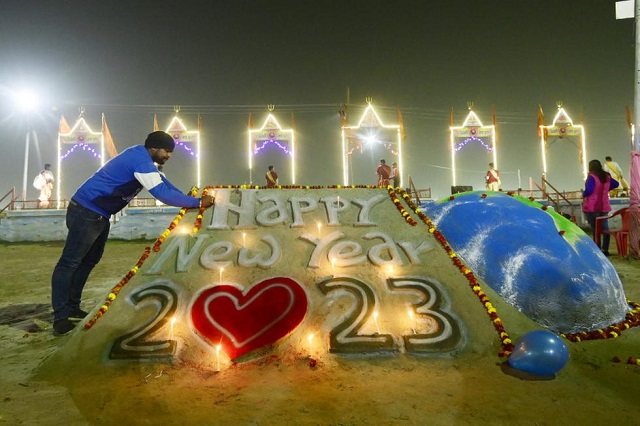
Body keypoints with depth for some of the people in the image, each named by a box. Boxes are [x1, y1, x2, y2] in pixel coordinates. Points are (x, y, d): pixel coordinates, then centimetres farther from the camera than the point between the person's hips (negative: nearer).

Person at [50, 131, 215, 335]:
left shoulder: (142, 156, 10)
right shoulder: (141, 161, -23)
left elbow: (163, 182, 18)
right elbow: (163, 193, -28)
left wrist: (189, 199, 8)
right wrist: (198, 202, -23)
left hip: (99, 214, 11)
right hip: (86, 212, -11)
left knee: (89, 260, 16)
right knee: (70, 262, -5)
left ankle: (72, 307, 25)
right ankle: (60, 316, -1)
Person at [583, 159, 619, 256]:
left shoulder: (591, 177, -14)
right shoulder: (607, 176, 9)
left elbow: (589, 190, -23)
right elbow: (616, 184, 22)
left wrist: (583, 195, -4)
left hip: (592, 207, -6)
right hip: (604, 206, 6)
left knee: (595, 229, -1)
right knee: (605, 228, 10)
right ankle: (605, 250, 12)